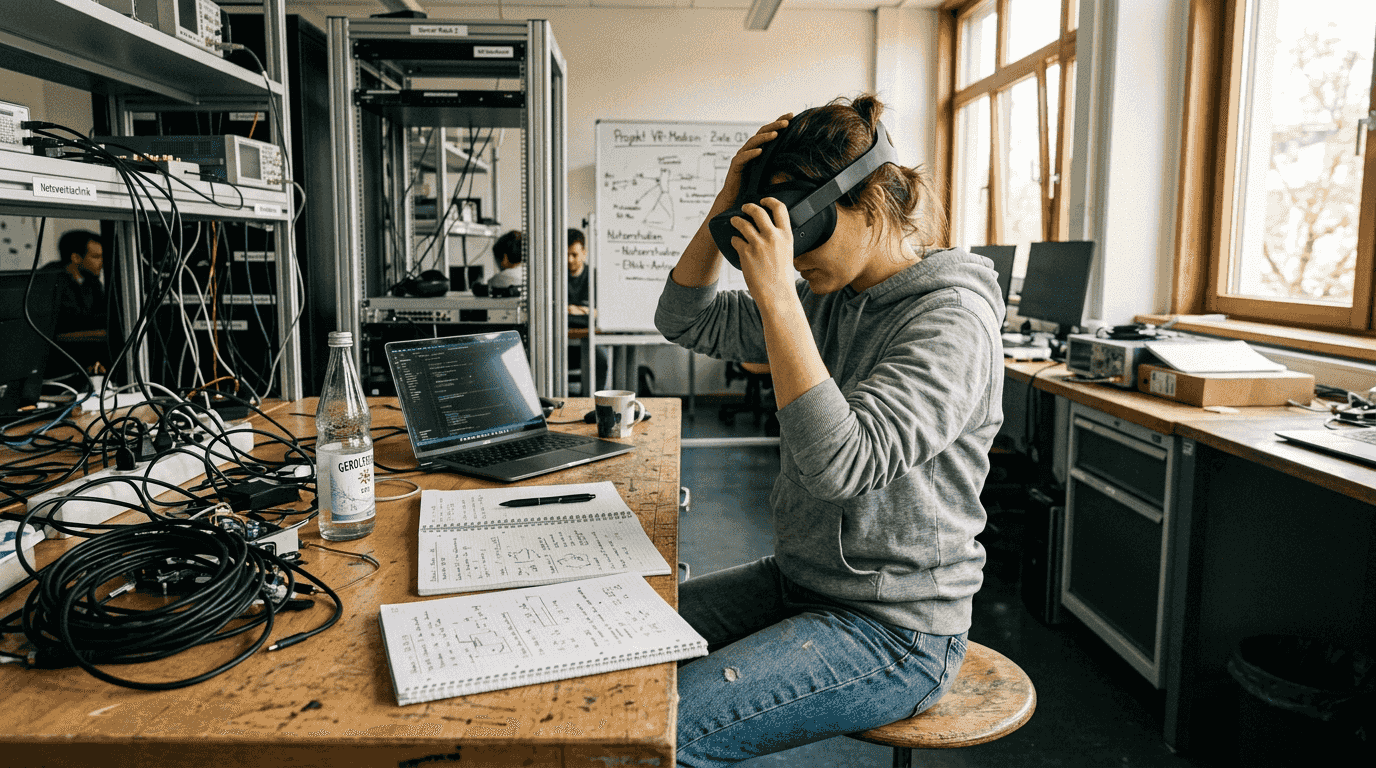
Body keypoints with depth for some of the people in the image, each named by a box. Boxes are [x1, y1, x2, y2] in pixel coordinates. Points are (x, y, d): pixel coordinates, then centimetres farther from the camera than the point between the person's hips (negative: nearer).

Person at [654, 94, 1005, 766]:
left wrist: (775, 293, -31)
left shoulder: (952, 321, -20)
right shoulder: (826, 301, 5)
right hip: (798, 580, 8)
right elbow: (687, 320, 10)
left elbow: (840, 464, -33)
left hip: (894, 633, -8)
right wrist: (730, 203, -4)